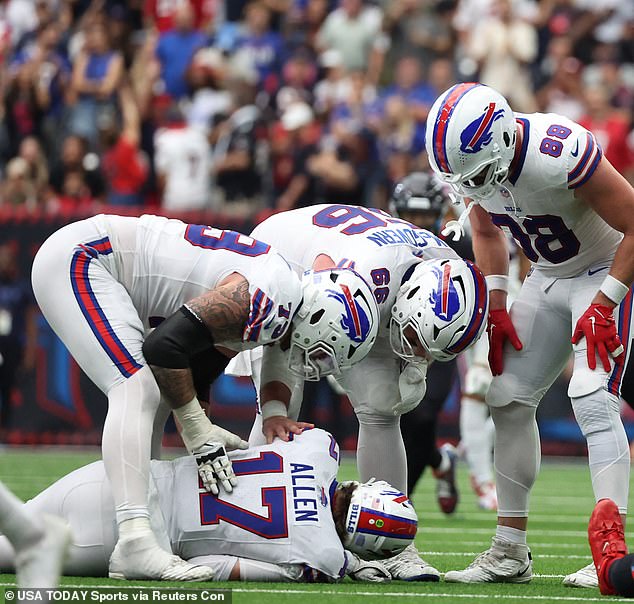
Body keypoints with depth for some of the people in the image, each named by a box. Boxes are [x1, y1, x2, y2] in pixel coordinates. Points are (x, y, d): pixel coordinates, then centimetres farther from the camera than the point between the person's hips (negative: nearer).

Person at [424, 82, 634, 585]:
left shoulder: (559, 156, -36)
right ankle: (510, 552, 10)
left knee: (592, 401, -22)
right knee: (510, 400, 3)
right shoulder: (468, 162, -14)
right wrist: (497, 307, 2)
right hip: (549, 276, 7)